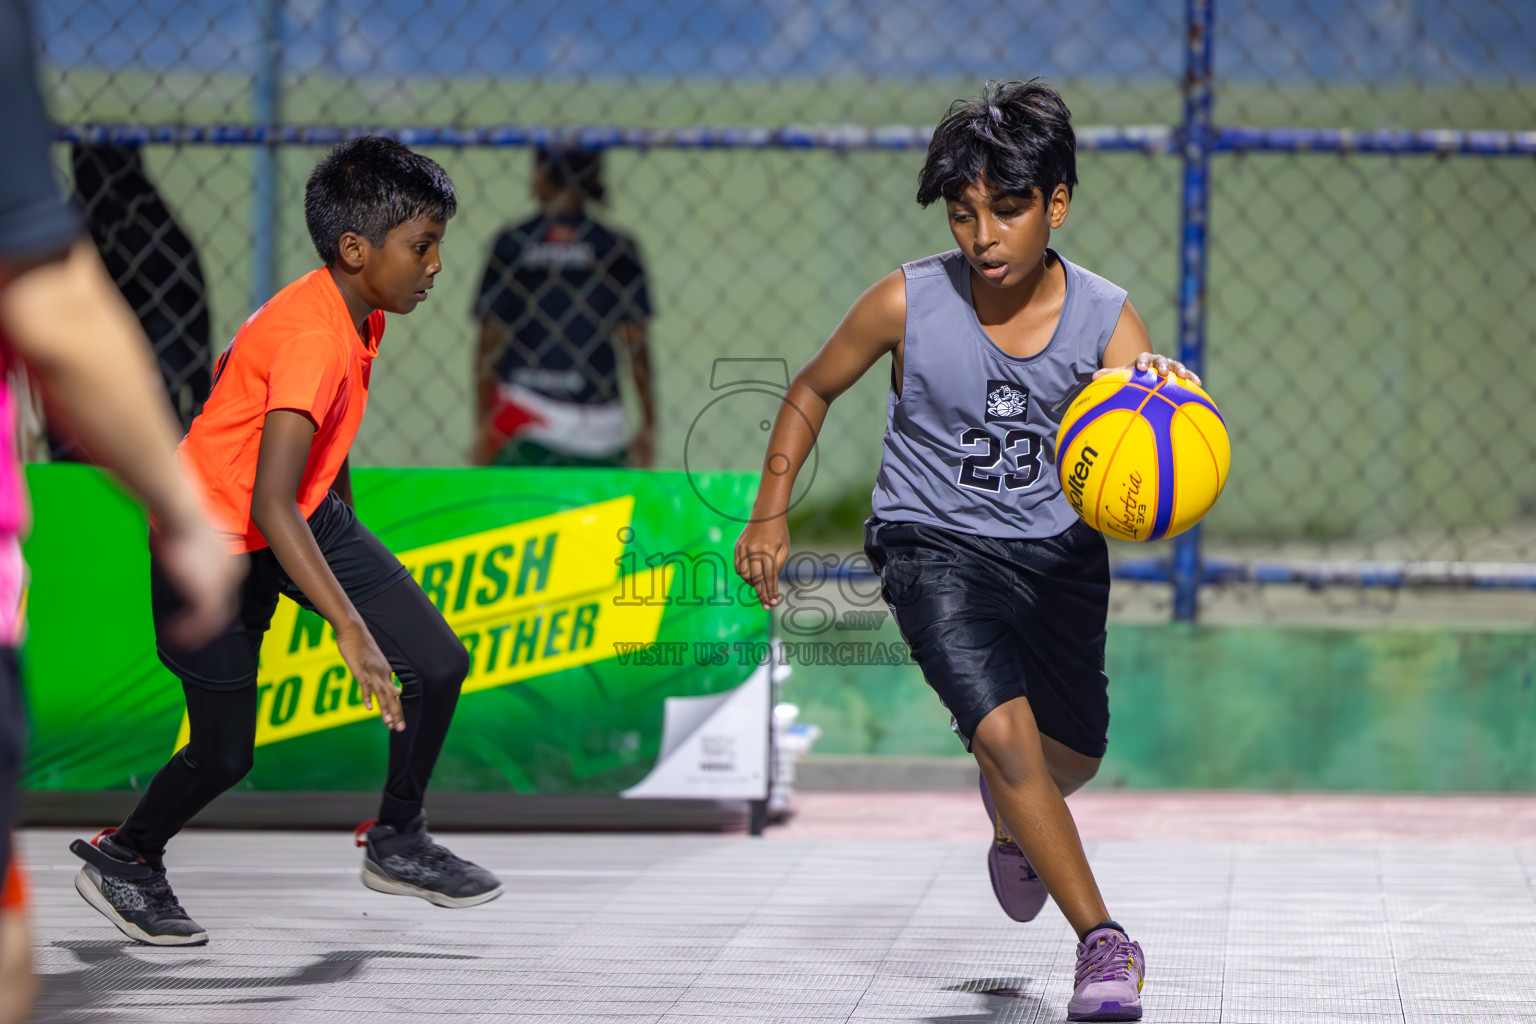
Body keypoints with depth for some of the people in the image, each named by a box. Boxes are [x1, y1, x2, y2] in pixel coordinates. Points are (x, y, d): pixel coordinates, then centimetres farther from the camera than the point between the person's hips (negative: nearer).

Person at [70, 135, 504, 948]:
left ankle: (396, 843, 17)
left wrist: (345, 525, 26)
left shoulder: (360, 314, -5)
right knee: (225, 753, -1)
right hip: (214, 542, -8)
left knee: (438, 664, -3)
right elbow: (269, 505, -40)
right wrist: (351, 628, -45)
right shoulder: (311, 340, -33)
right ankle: (122, 859, 27)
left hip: (308, 516, 8)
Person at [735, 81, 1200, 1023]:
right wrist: (770, 515, -3)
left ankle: (1014, 817, 58)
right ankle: (1104, 943, -15)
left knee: (1075, 753, 19)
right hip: (936, 546, -3)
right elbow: (813, 392, 2)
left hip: (1059, 549, 3)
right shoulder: (908, 303, -18)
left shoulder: (1107, 321, -16)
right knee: (1004, 729, -25)